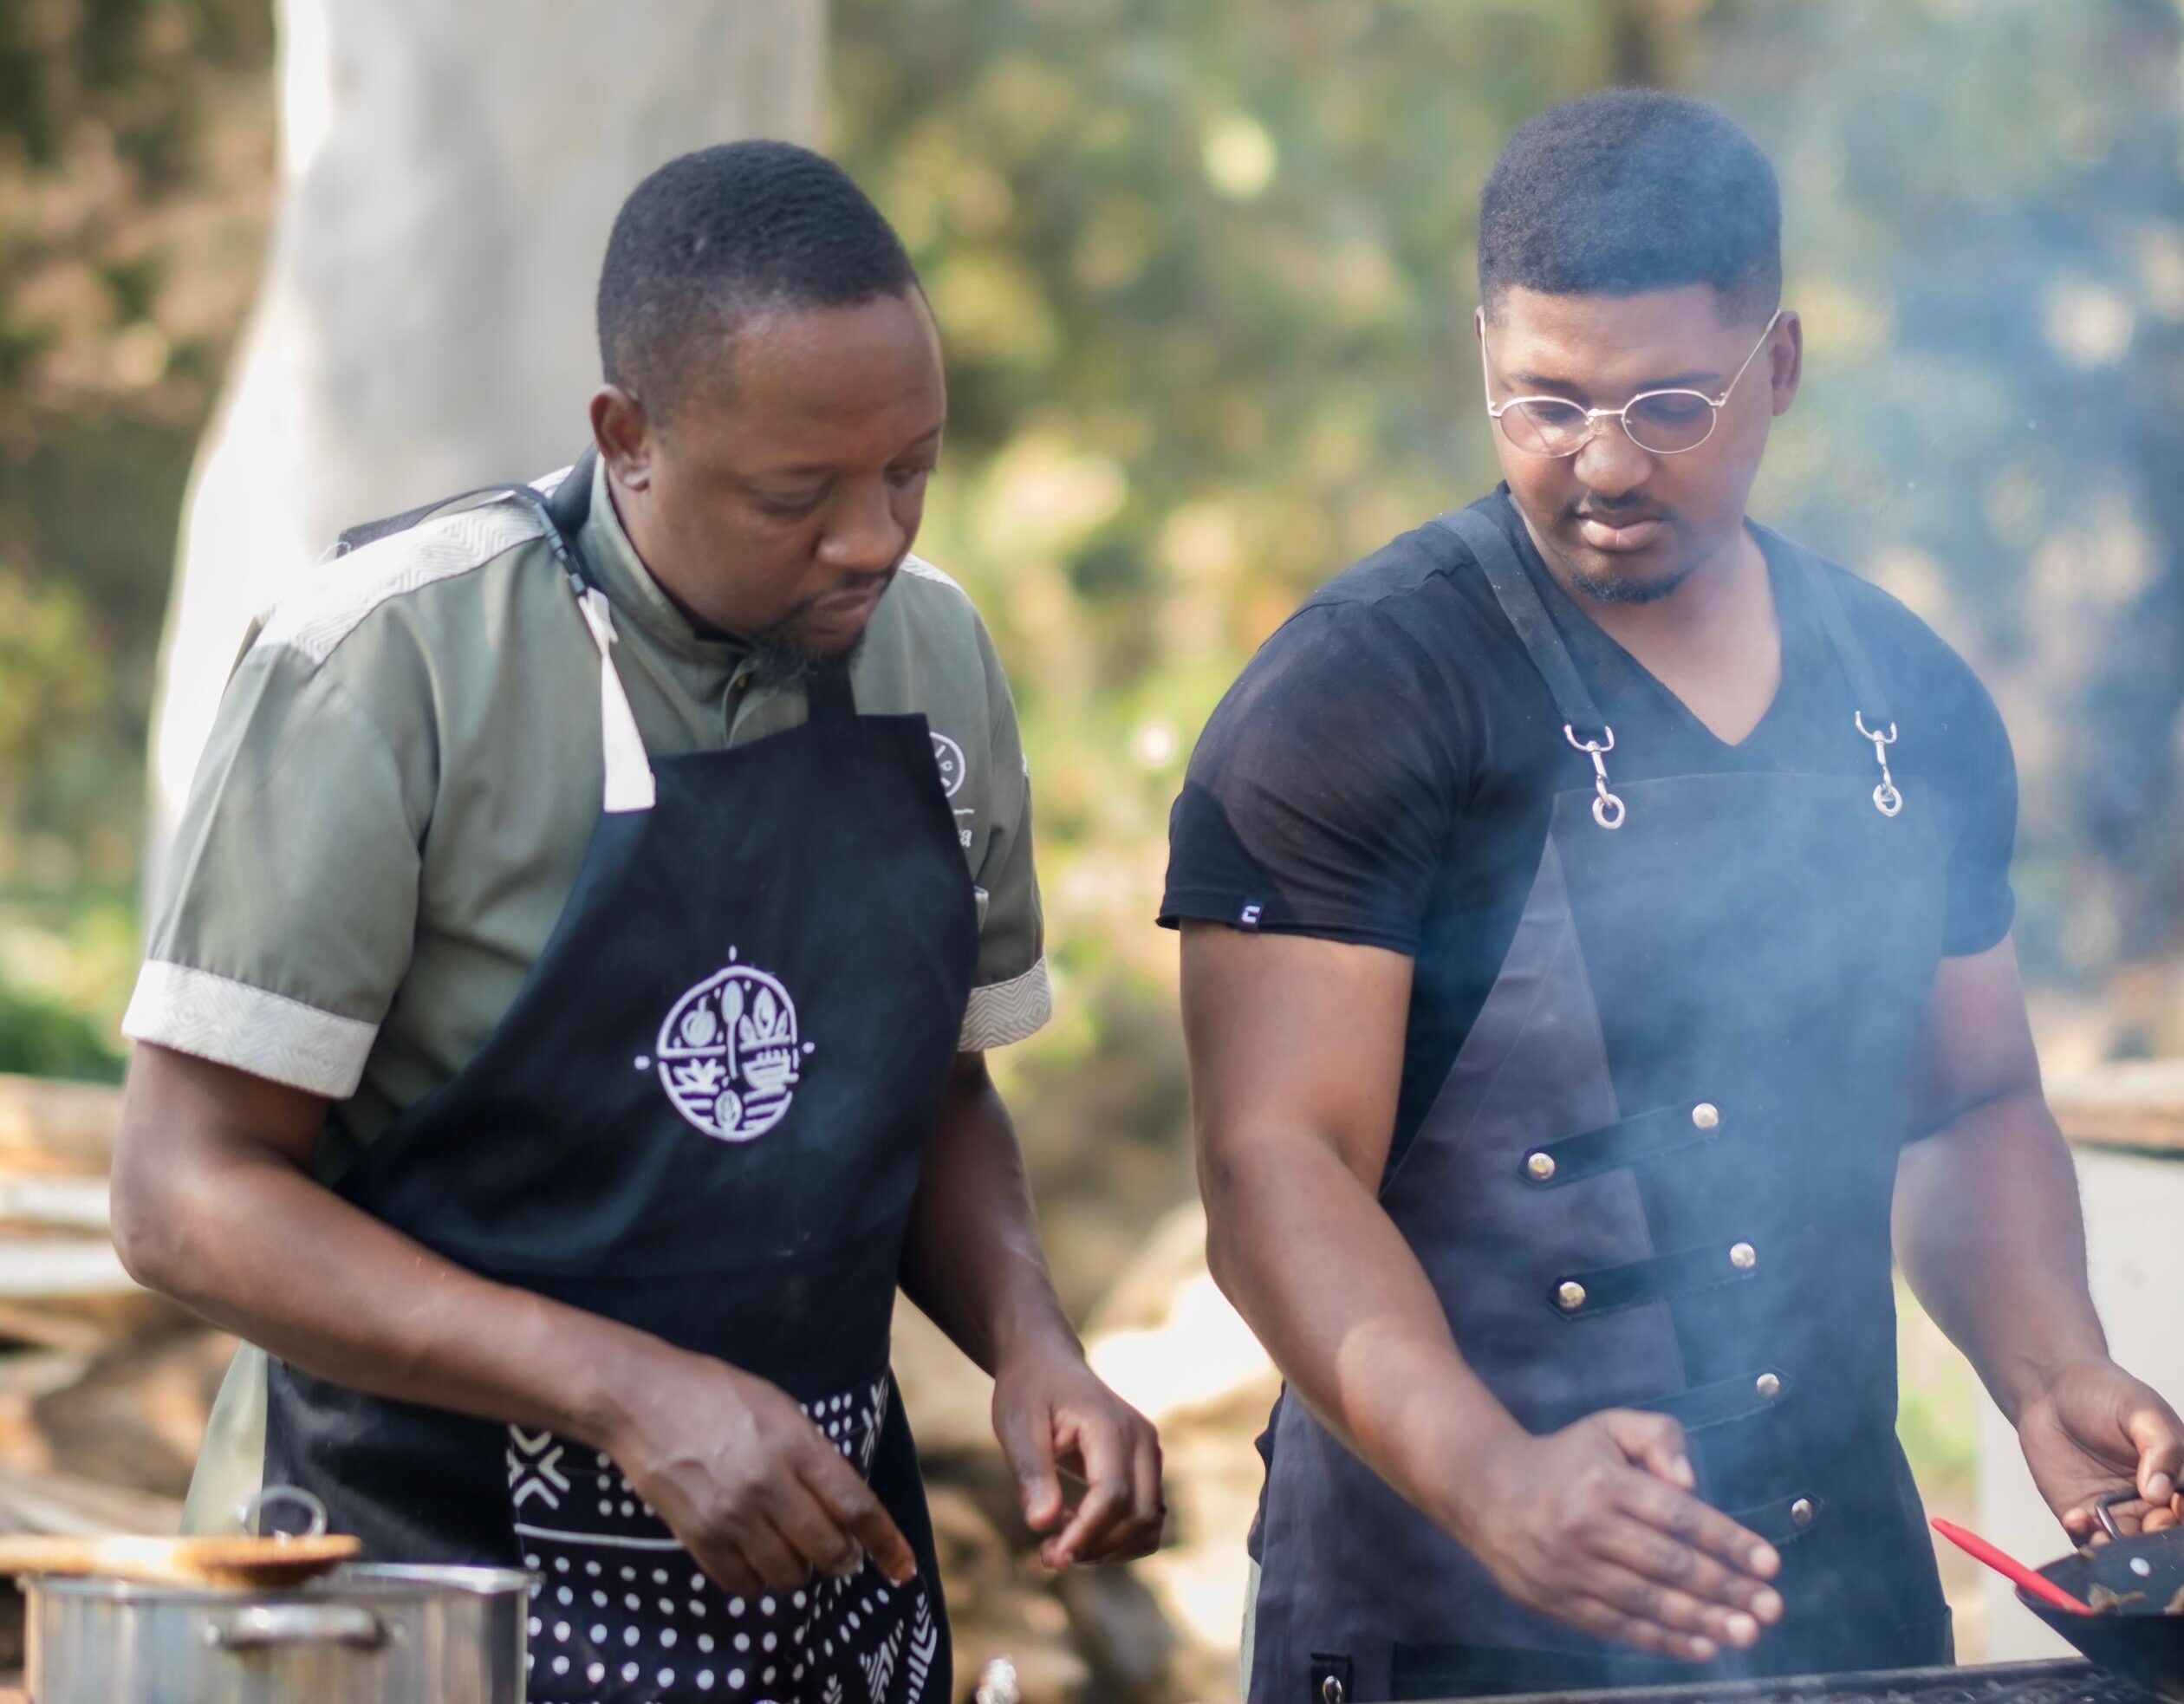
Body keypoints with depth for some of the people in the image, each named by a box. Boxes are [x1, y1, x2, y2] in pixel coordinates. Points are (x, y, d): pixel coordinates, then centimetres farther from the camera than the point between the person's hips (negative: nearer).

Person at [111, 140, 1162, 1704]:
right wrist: (635, 1395, -25)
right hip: (426, 1576, -5)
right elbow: (191, 1195, -16)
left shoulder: (936, 655, 2)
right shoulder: (393, 666, -16)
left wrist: (1028, 1345, -6)